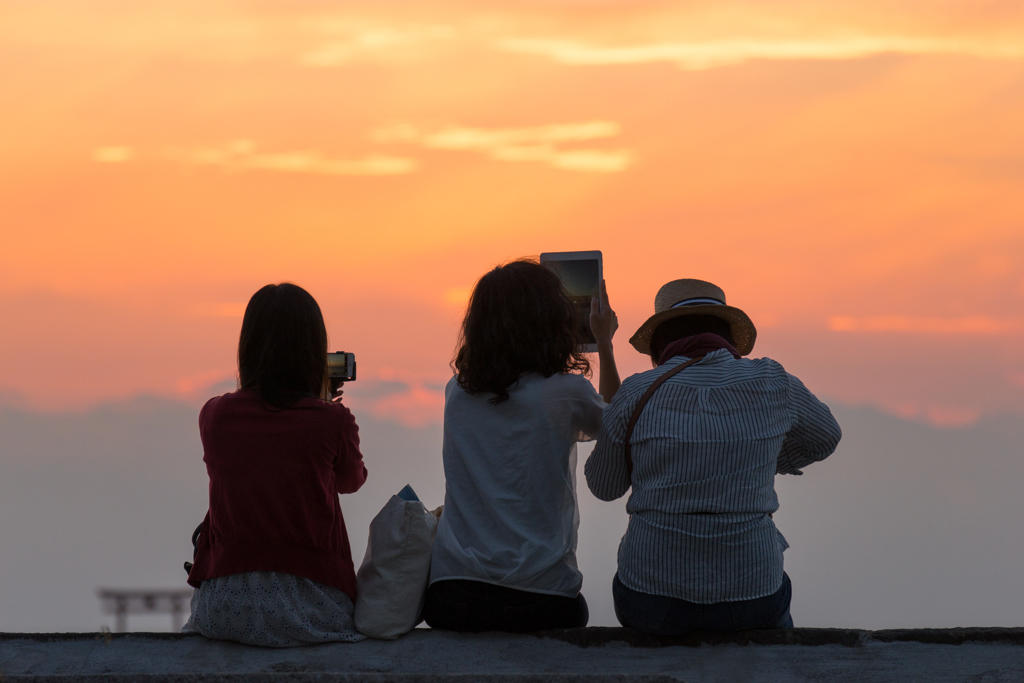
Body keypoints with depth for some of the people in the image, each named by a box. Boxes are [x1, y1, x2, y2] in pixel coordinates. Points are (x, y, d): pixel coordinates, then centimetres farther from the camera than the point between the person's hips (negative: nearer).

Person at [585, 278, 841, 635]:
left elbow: (604, 485, 9)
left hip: (651, 602, 0)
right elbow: (825, 437, 20)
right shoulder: (772, 383, -1)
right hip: (749, 599, 1)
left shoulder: (636, 394, -6)